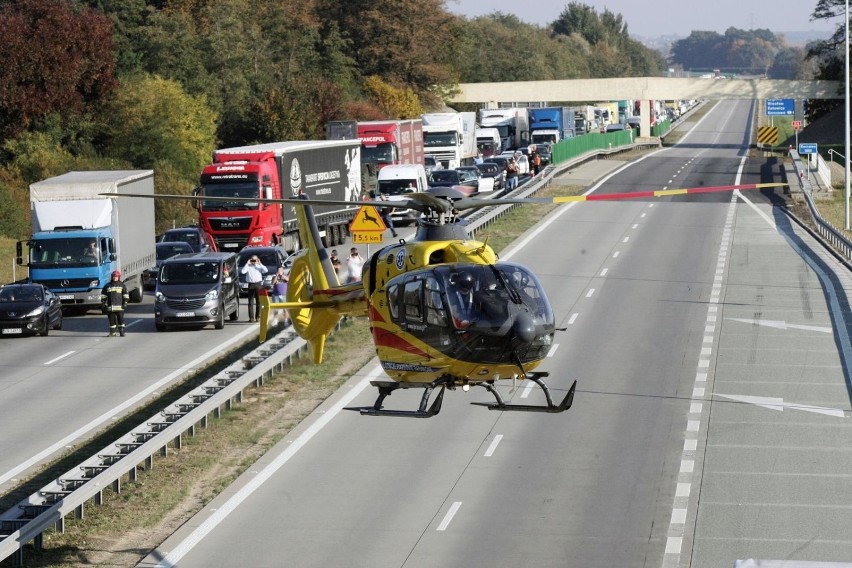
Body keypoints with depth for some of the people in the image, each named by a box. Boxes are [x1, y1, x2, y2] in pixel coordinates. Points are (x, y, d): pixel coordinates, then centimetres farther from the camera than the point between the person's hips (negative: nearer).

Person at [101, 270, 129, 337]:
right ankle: (112, 332, 9)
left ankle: (122, 332, 2)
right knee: (112, 320, 4)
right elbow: (103, 295, 14)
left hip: (119, 306, -2)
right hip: (110, 307, 2)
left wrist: (125, 303, -2)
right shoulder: (108, 285, 10)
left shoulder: (122, 285, 6)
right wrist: (104, 303, 6)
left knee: (121, 319, -3)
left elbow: (125, 295, 6)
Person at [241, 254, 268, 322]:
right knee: (251, 302, -1)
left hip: (258, 284, 0)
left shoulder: (259, 266, 10)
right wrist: (247, 264, -7)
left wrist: (260, 264, -6)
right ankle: (251, 317, 0)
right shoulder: (248, 267, 7)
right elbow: (243, 271, -11)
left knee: (259, 301, 1)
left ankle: (258, 316, 7)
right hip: (251, 284, 0)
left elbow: (266, 270, -7)